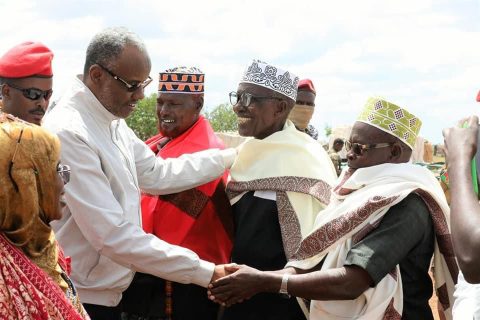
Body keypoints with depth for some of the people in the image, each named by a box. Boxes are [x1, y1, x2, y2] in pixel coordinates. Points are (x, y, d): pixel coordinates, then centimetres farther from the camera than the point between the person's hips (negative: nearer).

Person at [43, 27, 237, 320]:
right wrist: (205, 273, -24)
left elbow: (158, 174, 14)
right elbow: (114, 235, -27)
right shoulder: (68, 133, -24)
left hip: (108, 295, 9)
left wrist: (234, 156, 10)